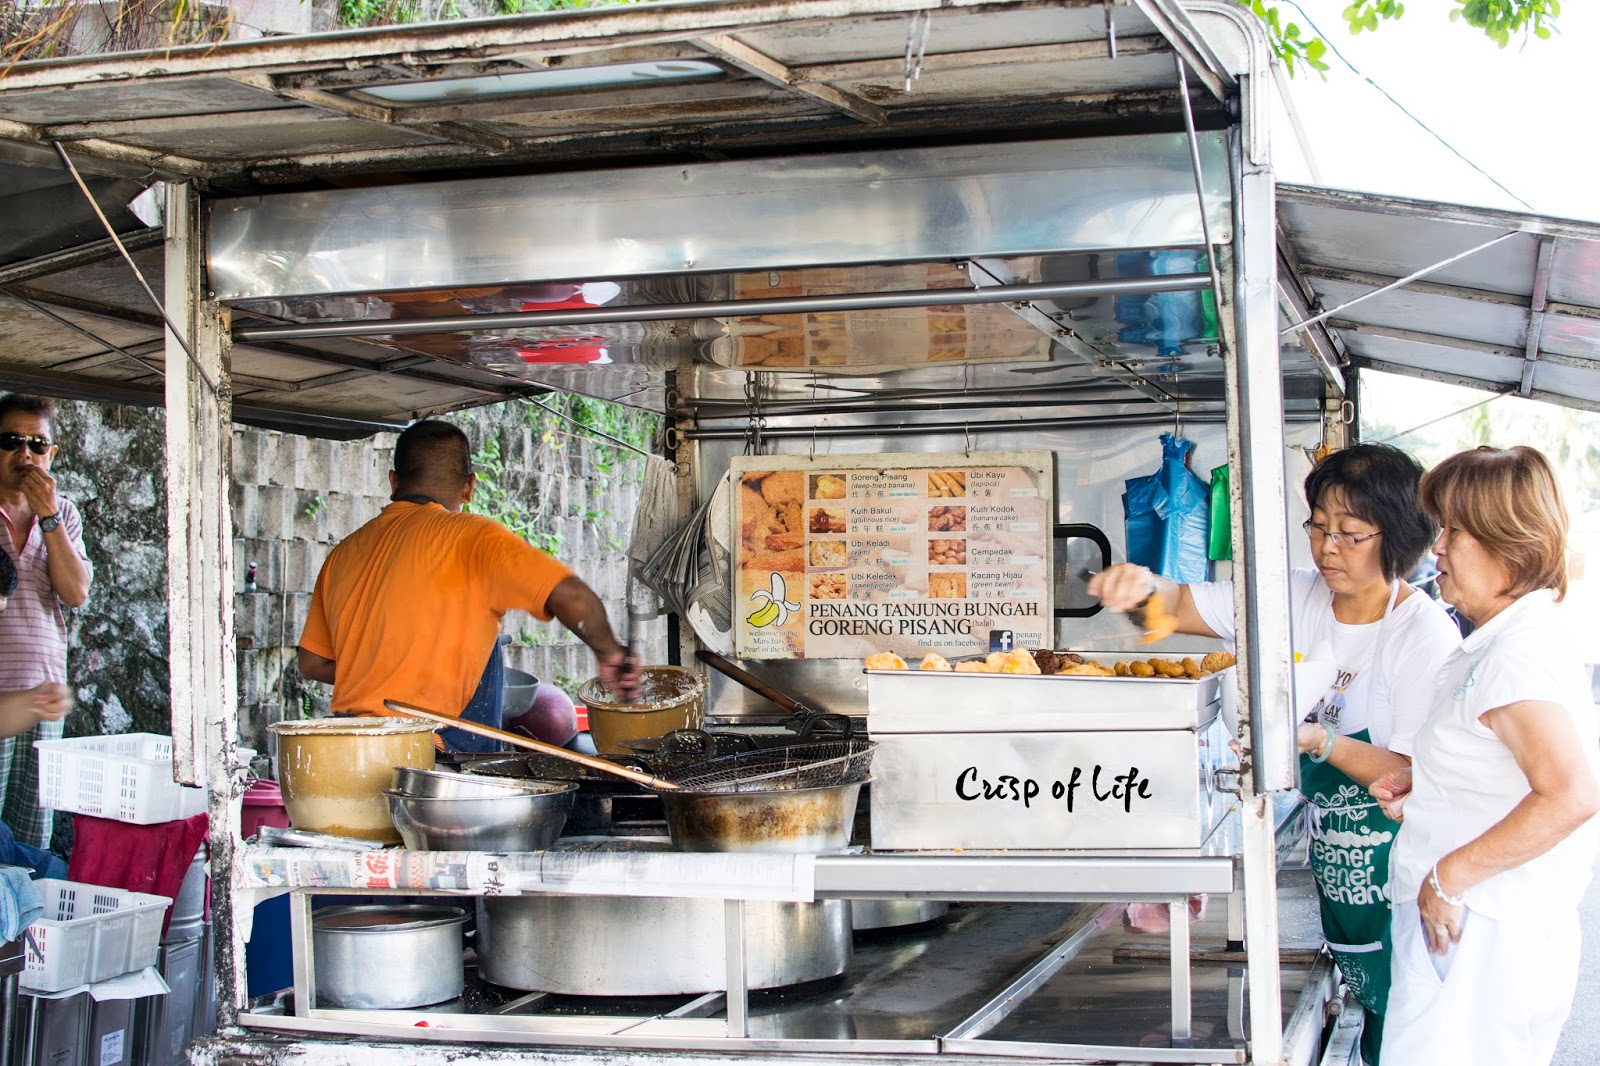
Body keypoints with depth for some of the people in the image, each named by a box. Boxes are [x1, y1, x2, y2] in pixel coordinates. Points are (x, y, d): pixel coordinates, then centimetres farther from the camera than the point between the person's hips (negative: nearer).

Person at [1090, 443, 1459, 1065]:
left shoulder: (1427, 635, -15)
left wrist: (1320, 741, -29)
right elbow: (1182, 606, -1)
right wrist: (1140, 585, -23)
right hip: (1329, 864, 5)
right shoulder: (1296, 599, 2)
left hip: (1397, 875, -4)